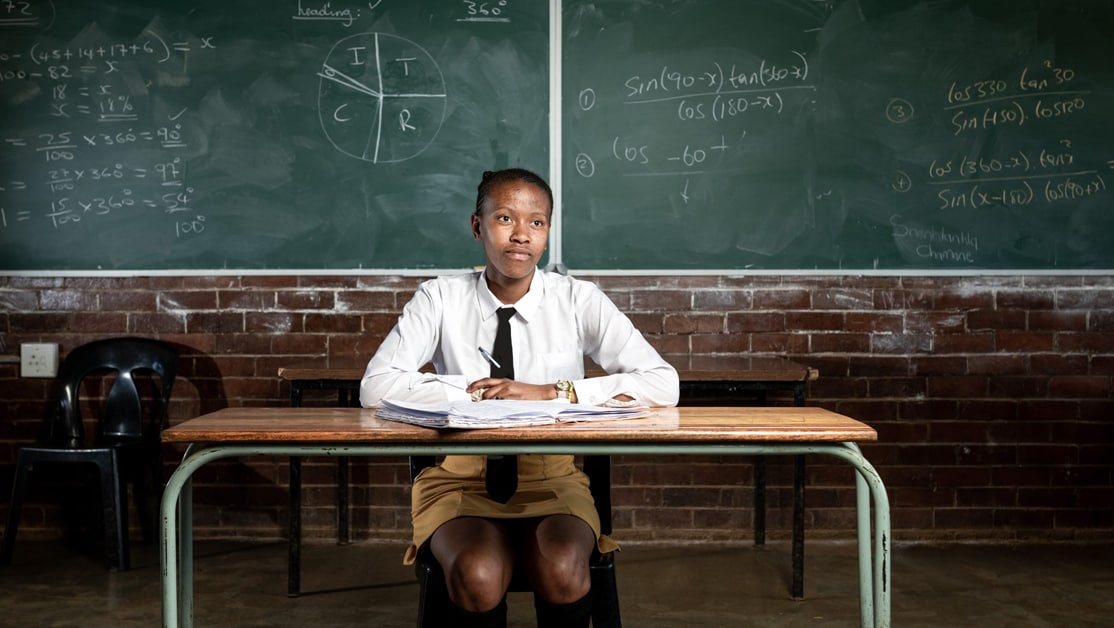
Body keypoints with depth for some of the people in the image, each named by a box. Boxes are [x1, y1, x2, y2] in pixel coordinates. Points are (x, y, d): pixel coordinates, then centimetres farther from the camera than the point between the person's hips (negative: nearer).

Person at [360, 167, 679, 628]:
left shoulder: (578, 301, -4)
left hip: (552, 480, 0)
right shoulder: (441, 298, -3)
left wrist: (550, 392, -22)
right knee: (479, 576, -31)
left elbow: (664, 385, -13)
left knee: (562, 571, -31)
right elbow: (375, 387, -14)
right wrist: (477, 390, -20)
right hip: (461, 479, 0)